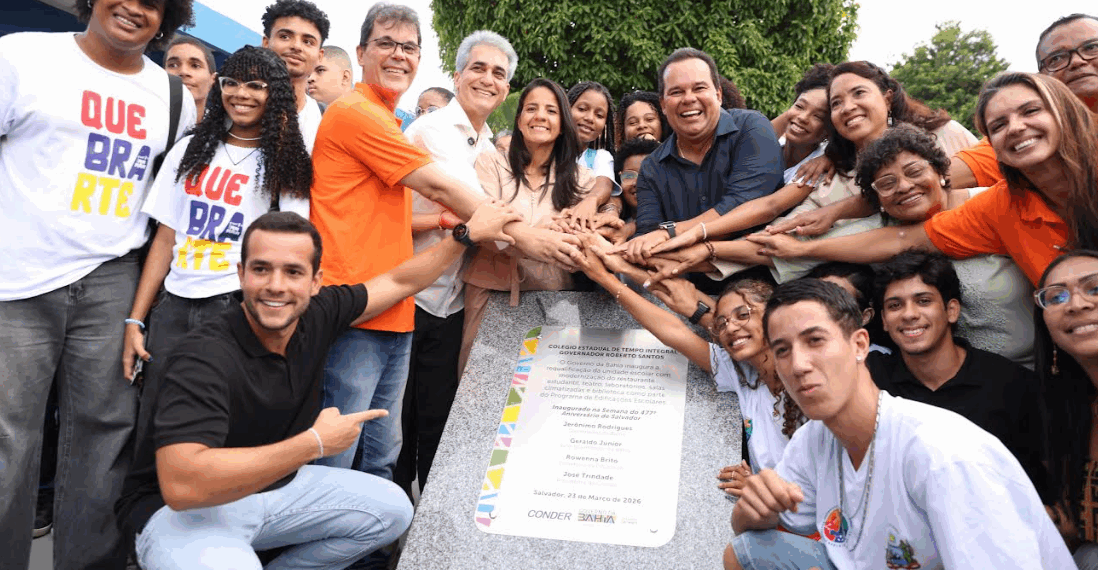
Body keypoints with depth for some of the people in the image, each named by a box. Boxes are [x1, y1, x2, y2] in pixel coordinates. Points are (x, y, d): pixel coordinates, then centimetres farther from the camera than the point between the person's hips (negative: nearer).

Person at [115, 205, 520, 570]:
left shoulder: (317, 316, -11)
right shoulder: (205, 360, -29)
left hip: (272, 485, 7)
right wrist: (315, 443, -35)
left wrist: (467, 235, 7)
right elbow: (182, 484, -39)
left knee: (391, 510, 5)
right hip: (181, 509, -6)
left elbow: (398, 282, 4)